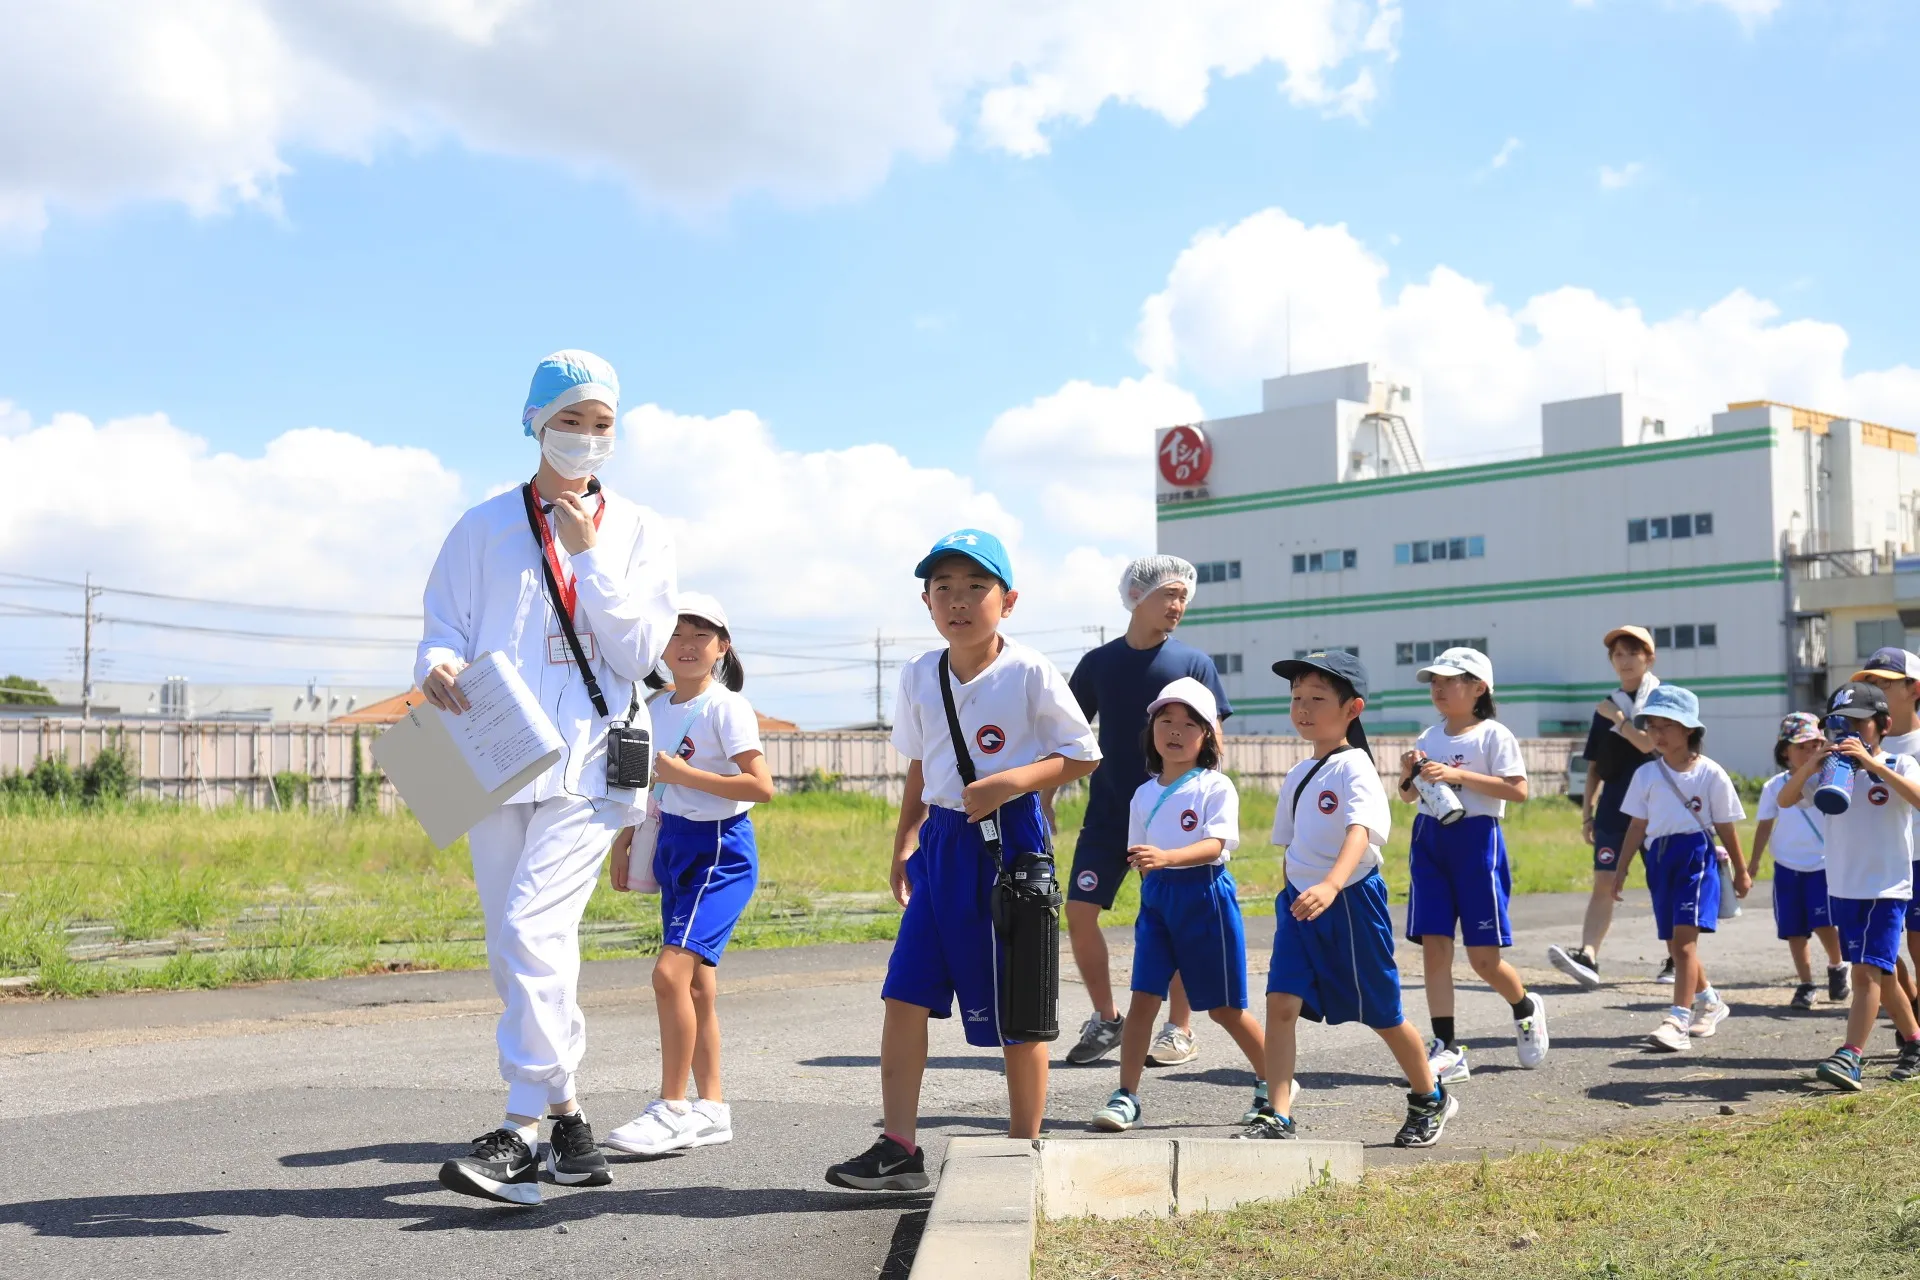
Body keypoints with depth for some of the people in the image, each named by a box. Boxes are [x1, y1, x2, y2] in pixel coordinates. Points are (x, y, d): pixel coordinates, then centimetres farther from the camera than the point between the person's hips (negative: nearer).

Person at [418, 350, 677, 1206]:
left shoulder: (638, 533, 9)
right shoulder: (485, 527, 11)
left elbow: (639, 653, 0)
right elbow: (445, 632, 8)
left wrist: (590, 558, -8)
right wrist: (437, 668, -16)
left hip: (586, 765, -3)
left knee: (533, 928, -19)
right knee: (519, 951, 7)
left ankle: (521, 1130, -16)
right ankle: (566, 1122, 20)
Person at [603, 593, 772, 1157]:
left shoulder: (727, 707, -11)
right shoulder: (656, 709, 10)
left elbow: (761, 786, -19)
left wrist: (683, 774, -19)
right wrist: (623, 841, 16)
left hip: (720, 851, -8)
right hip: (674, 847, 8)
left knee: (671, 970, -18)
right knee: (695, 984, 9)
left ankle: (672, 1107, -10)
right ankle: (712, 1109, 15)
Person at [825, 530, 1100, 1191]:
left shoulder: (1029, 673, -11)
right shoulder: (919, 675, 6)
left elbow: (1083, 755, -6)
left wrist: (1011, 781, -19)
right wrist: (904, 840, 15)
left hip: (1009, 842, -5)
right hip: (942, 843, 5)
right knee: (904, 994, -1)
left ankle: (1023, 1149, 18)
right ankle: (897, 1148, 7)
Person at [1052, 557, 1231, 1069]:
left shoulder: (1193, 663, 0)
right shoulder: (1099, 662, 6)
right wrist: (1046, 798, 5)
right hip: (1107, 813, 2)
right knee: (1079, 912, -4)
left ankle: (1180, 1030, 14)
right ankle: (1106, 1021, 12)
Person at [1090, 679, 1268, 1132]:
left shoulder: (1216, 787, -8)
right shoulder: (1145, 795, 8)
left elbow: (1214, 846, -21)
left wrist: (1166, 857, -35)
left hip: (1206, 895, -4)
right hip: (1157, 896, 4)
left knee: (1224, 1007, 6)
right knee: (1143, 998, -6)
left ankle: (1272, 1083, 26)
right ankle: (1126, 1097, -1)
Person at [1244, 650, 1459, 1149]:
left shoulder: (1354, 769, -14)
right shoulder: (1296, 776, 10)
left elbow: (1358, 833, -30)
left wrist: (1330, 886, -46)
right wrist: (1291, 895, 15)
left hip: (1351, 901, -6)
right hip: (1299, 901, 6)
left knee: (1381, 1013, 9)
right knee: (1281, 1001, -11)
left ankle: (1430, 1099, 32)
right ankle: (1276, 1115, -10)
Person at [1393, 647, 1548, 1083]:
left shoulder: (1493, 735, -6)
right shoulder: (1429, 738, 12)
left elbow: (1518, 789, -17)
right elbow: (1409, 796, 19)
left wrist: (1457, 775, -21)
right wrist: (1408, 774, -3)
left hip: (1476, 839, -5)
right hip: (1430, 839, 5)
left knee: (1483, 958, -1)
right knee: (1433, 946, -2)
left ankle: (1526, 1008, 30)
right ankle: (1445, 1048, 2)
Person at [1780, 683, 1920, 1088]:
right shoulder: (1830, 767, 6)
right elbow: (1785, 799, -3)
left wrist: (1872, 763, -31)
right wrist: (1811, 765, -18)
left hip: (1887, 887, -5)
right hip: (1841, 887, 6)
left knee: (1867, 971, -15)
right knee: (1879, 973, 17)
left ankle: (1850, 1057, -20)